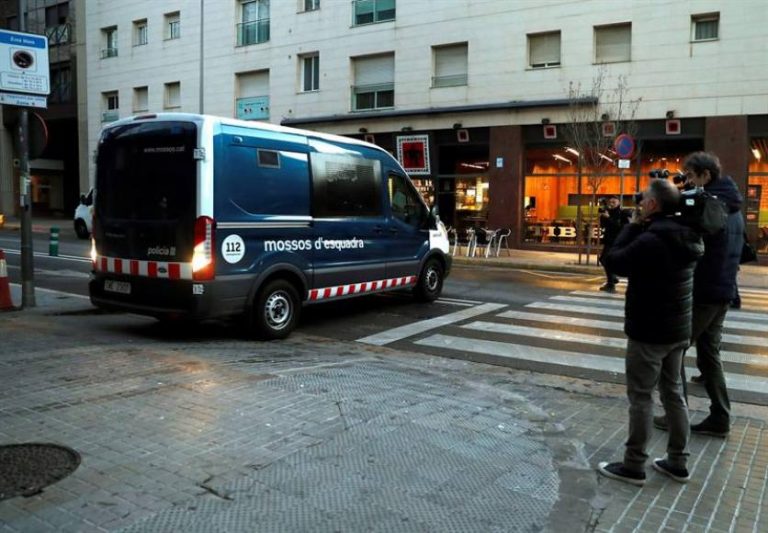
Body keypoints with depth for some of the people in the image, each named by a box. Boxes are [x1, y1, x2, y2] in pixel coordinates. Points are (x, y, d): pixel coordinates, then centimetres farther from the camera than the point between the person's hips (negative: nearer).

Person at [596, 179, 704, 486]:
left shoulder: (650, 240, -24)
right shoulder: (687, 238, 5)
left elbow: (613, 262, -13)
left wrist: (633, 226, -8)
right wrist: (640, 228, 6)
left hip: (648, 332, -9)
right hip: (678, 329, 9)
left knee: (640, 397, 1)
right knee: (673, 393, 16)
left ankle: (633, 466, 10)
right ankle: (678, 463, 25)